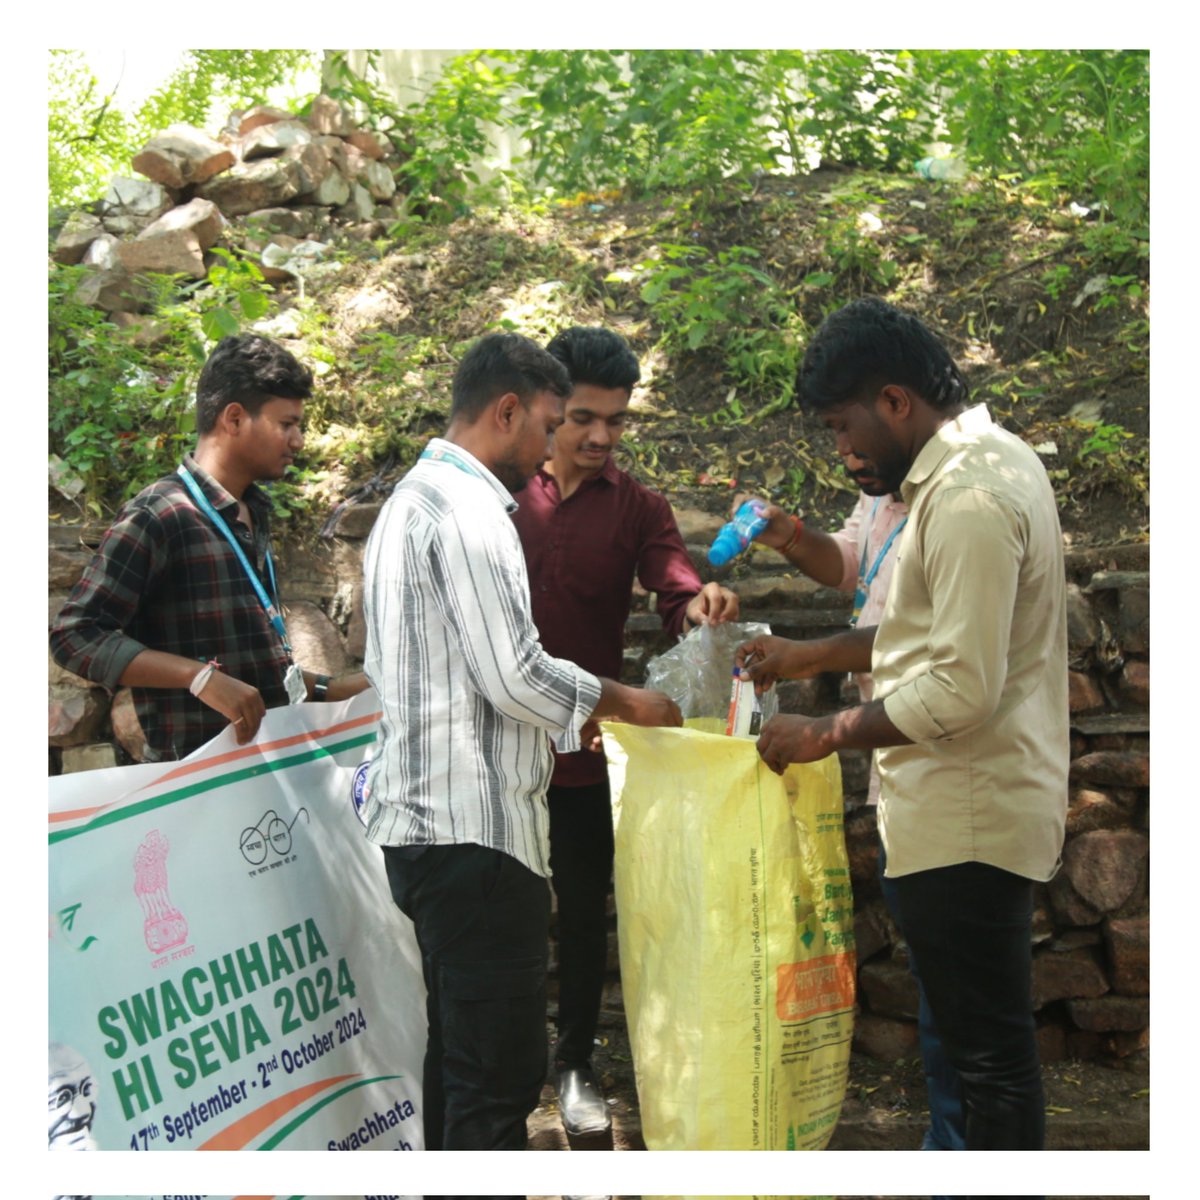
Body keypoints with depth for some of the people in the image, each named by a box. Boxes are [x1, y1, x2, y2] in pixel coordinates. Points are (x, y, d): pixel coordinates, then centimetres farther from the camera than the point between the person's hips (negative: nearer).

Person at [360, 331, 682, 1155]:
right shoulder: (467, 508, -14)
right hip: (474, 829, -11)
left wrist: (563, 713, 19)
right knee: (502, 1070, -5)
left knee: (460, 1052, 18)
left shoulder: (413, 500, 19)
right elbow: (515, 675, -19)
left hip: (425, 822, 11)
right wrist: (617, 701, -3)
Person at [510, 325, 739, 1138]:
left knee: (585, 913, 12)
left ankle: (576, 1064, 30)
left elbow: (674, 587, -13)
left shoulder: (637, 508, 2)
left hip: (589, 747, 1)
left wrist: (699, 604, -37)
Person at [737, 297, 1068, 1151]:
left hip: (968, 818, -11)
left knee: (991, 1049, 2)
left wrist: (829, 734, -15)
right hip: (972, 805, 11)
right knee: (984, 1037, 20)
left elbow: (962, 689, -26)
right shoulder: (986, 460, 11)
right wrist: (813, 657, 14)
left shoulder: (968, 498, -22)